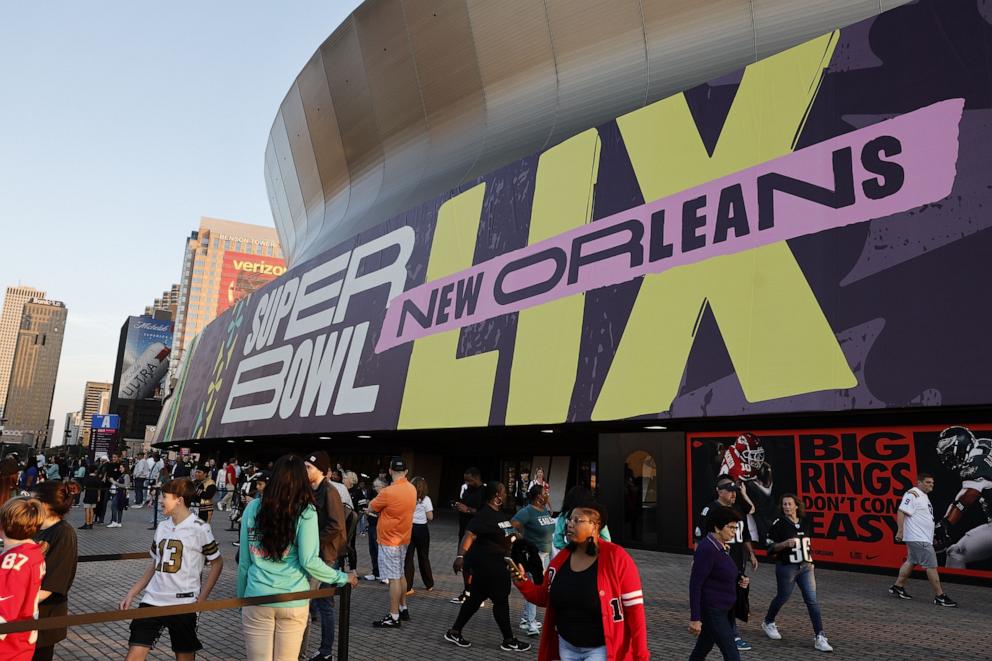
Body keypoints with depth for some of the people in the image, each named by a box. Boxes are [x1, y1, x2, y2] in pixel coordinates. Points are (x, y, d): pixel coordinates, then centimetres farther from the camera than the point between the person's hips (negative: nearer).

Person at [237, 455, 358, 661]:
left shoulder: (253, 508, -1)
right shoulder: (305, 513, -9)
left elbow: (244, 559, 5)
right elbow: (309, 561, -11)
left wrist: (241, 596, 16)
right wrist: (342, 577, 3)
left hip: (257, 599, 2)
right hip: (292, 601, -1)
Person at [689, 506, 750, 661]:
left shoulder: (723, 547, 8)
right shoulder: (706, 549, -20)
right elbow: (695, 585, -21)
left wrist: (739, 579, 0)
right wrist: (695, 618, -22)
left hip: (724, 610, 9)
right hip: (712, 611, -9)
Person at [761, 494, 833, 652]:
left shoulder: (806, 522, 4)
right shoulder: (778, 524, -9)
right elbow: (770, 548, -9)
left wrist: (810, 556, 12)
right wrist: (785, 544, -24)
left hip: (806, 567, 4)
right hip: (786, 567, -4)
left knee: (812, 600, -4)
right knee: (783, 597, 11)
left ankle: (819, 637, -2)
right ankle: (768, 622, 35)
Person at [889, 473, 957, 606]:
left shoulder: (923, 496, 17)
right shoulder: (912, 495, -15)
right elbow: (901, 512, -21)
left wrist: (931, 537, 29)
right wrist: (900, 531, -25)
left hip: (923, 538, 10)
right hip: (918, 538, -10)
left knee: (911, 562, 15)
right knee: (931, 565, -7)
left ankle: (897, 587, 23)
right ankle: (940, 596, -1)